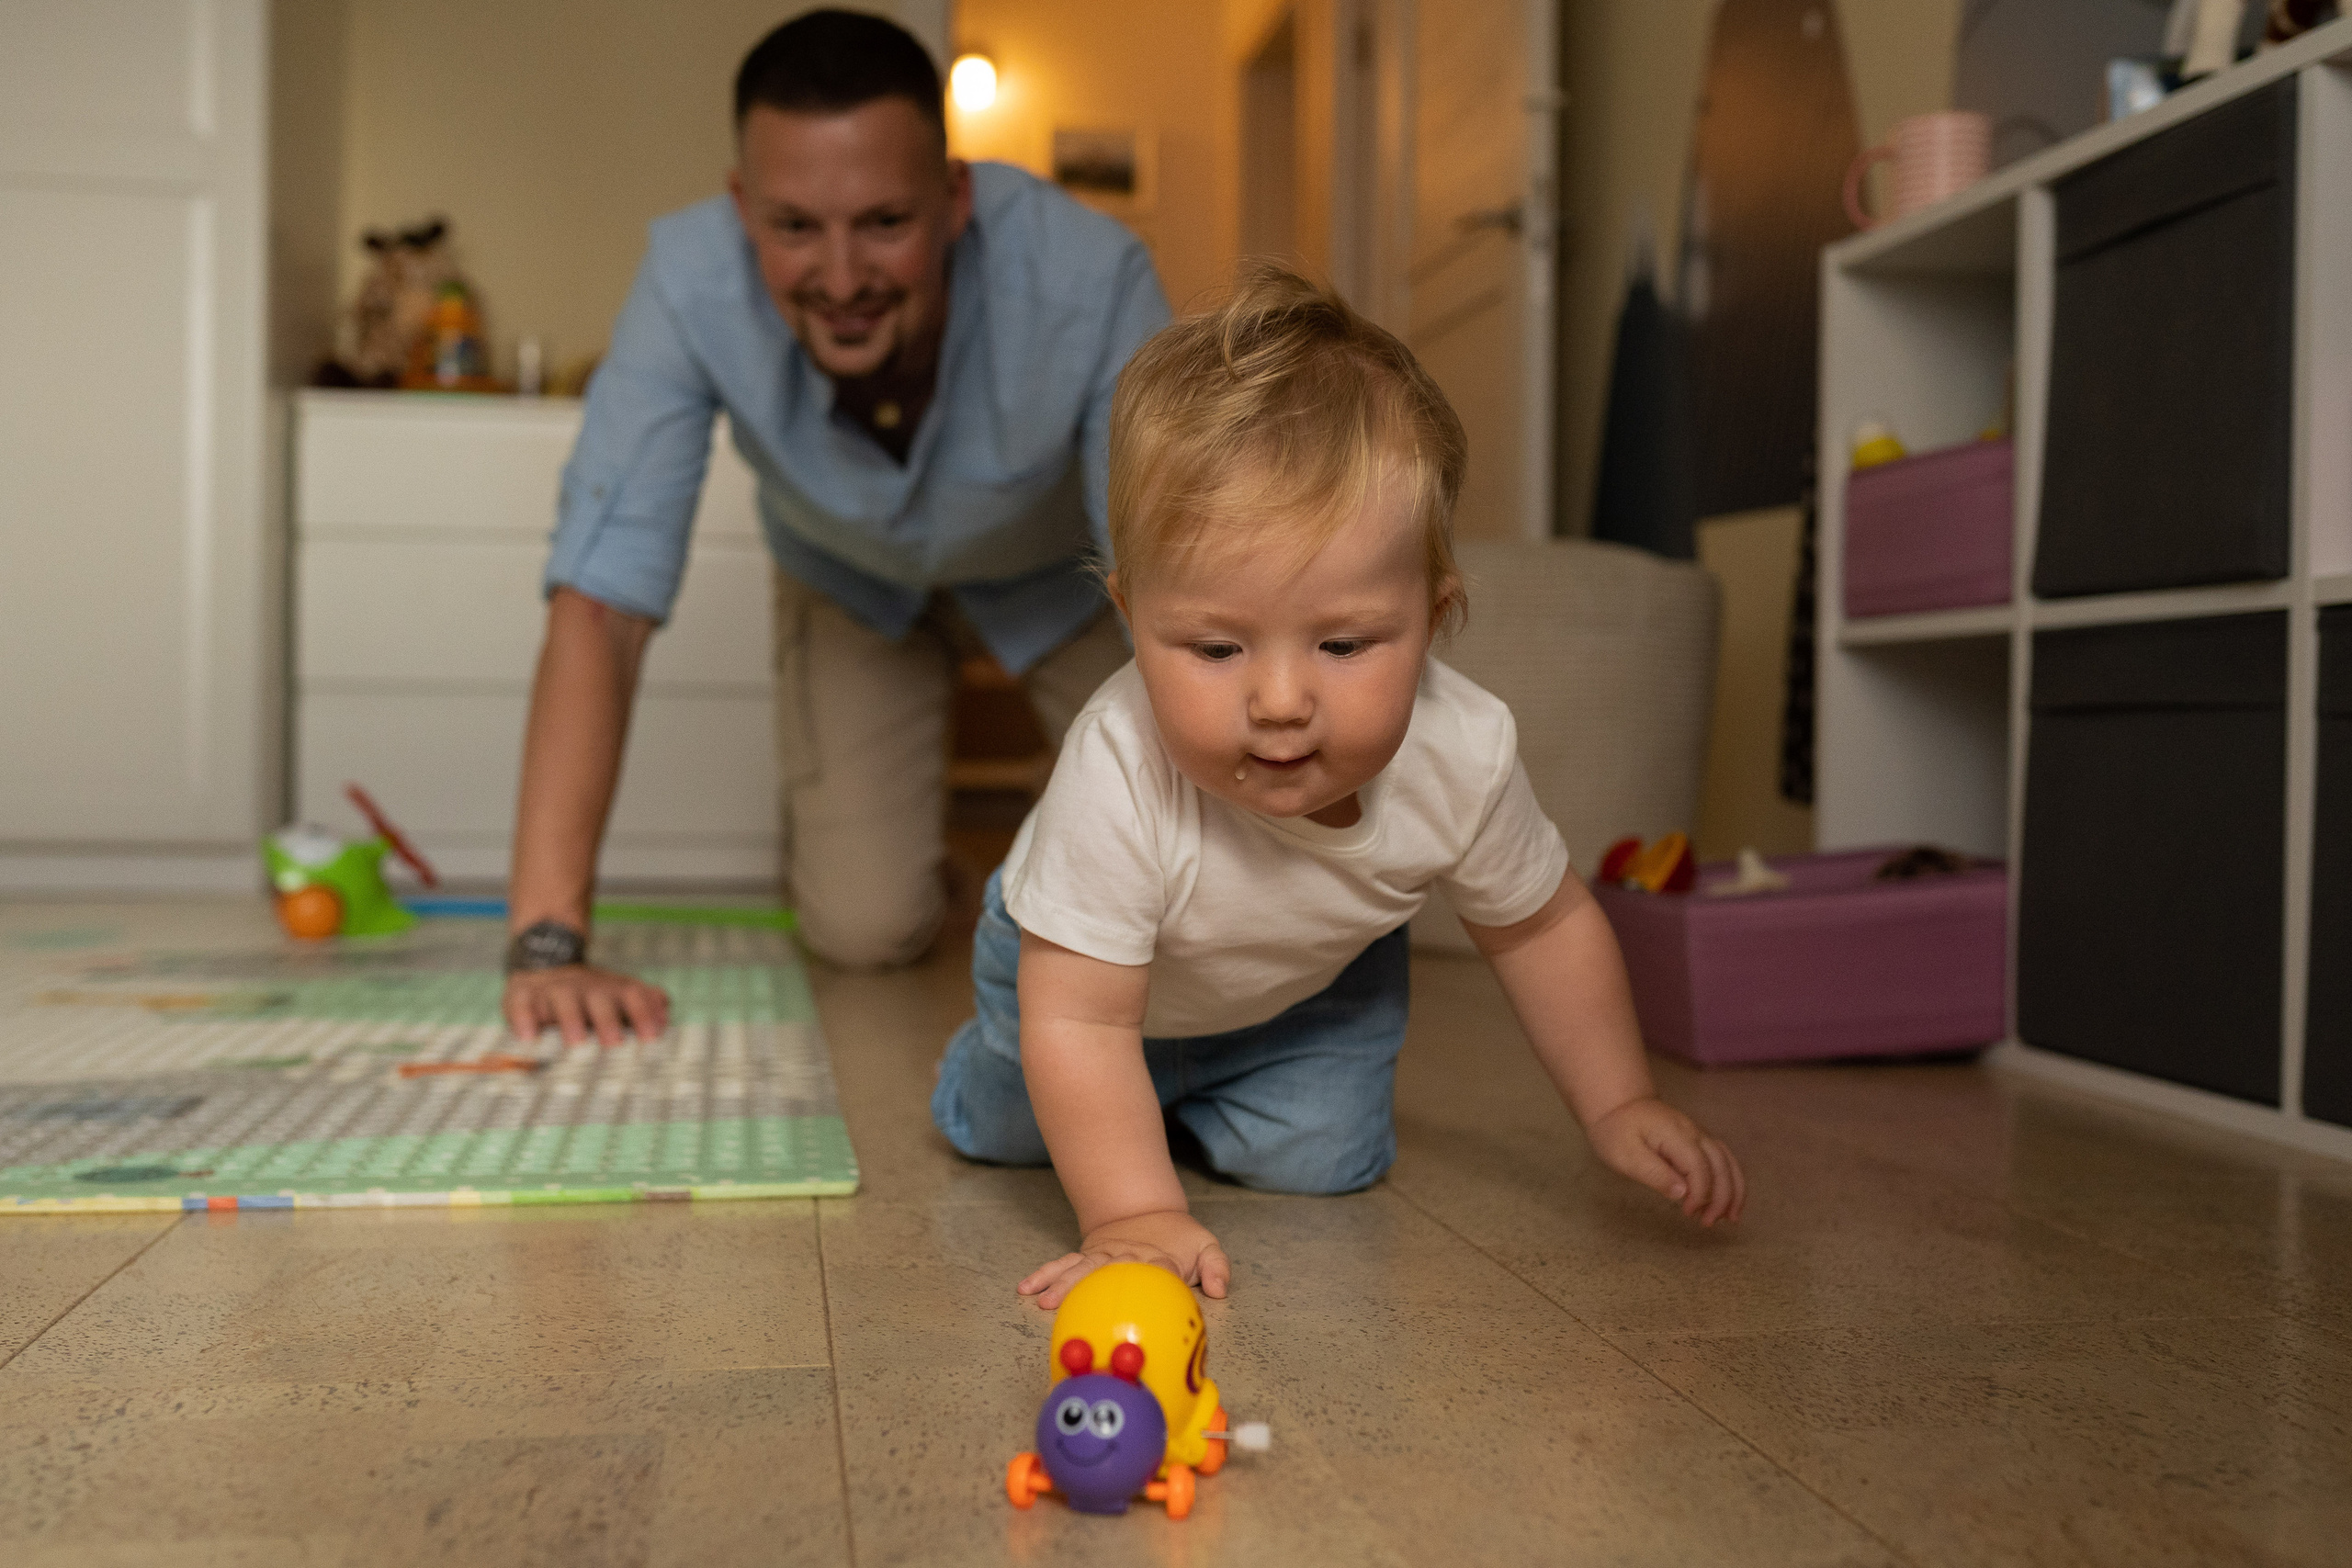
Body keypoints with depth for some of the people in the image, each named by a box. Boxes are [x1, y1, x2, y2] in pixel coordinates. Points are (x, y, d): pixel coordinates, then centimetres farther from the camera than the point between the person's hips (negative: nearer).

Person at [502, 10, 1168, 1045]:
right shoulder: (690, 282, -36)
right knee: (867, 930, -10)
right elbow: (600, 603, -35)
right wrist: (547, 943, -42)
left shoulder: (1090, 278, -40)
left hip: (1060, 577, 0)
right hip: (853, 585, 1)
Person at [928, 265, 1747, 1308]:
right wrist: (1134, 1214, -45)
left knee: (1324, 1160, -4)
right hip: (1100, 962, -1)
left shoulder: (1460, 758, -35)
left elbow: (1541, 926, -14)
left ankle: (1208, 1102, 28)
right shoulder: (1117, 778, -48)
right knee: (999, 1131, 14)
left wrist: (1618, 1108, -11)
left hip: (1311, 980, 2)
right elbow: (1080, 1022, -40)